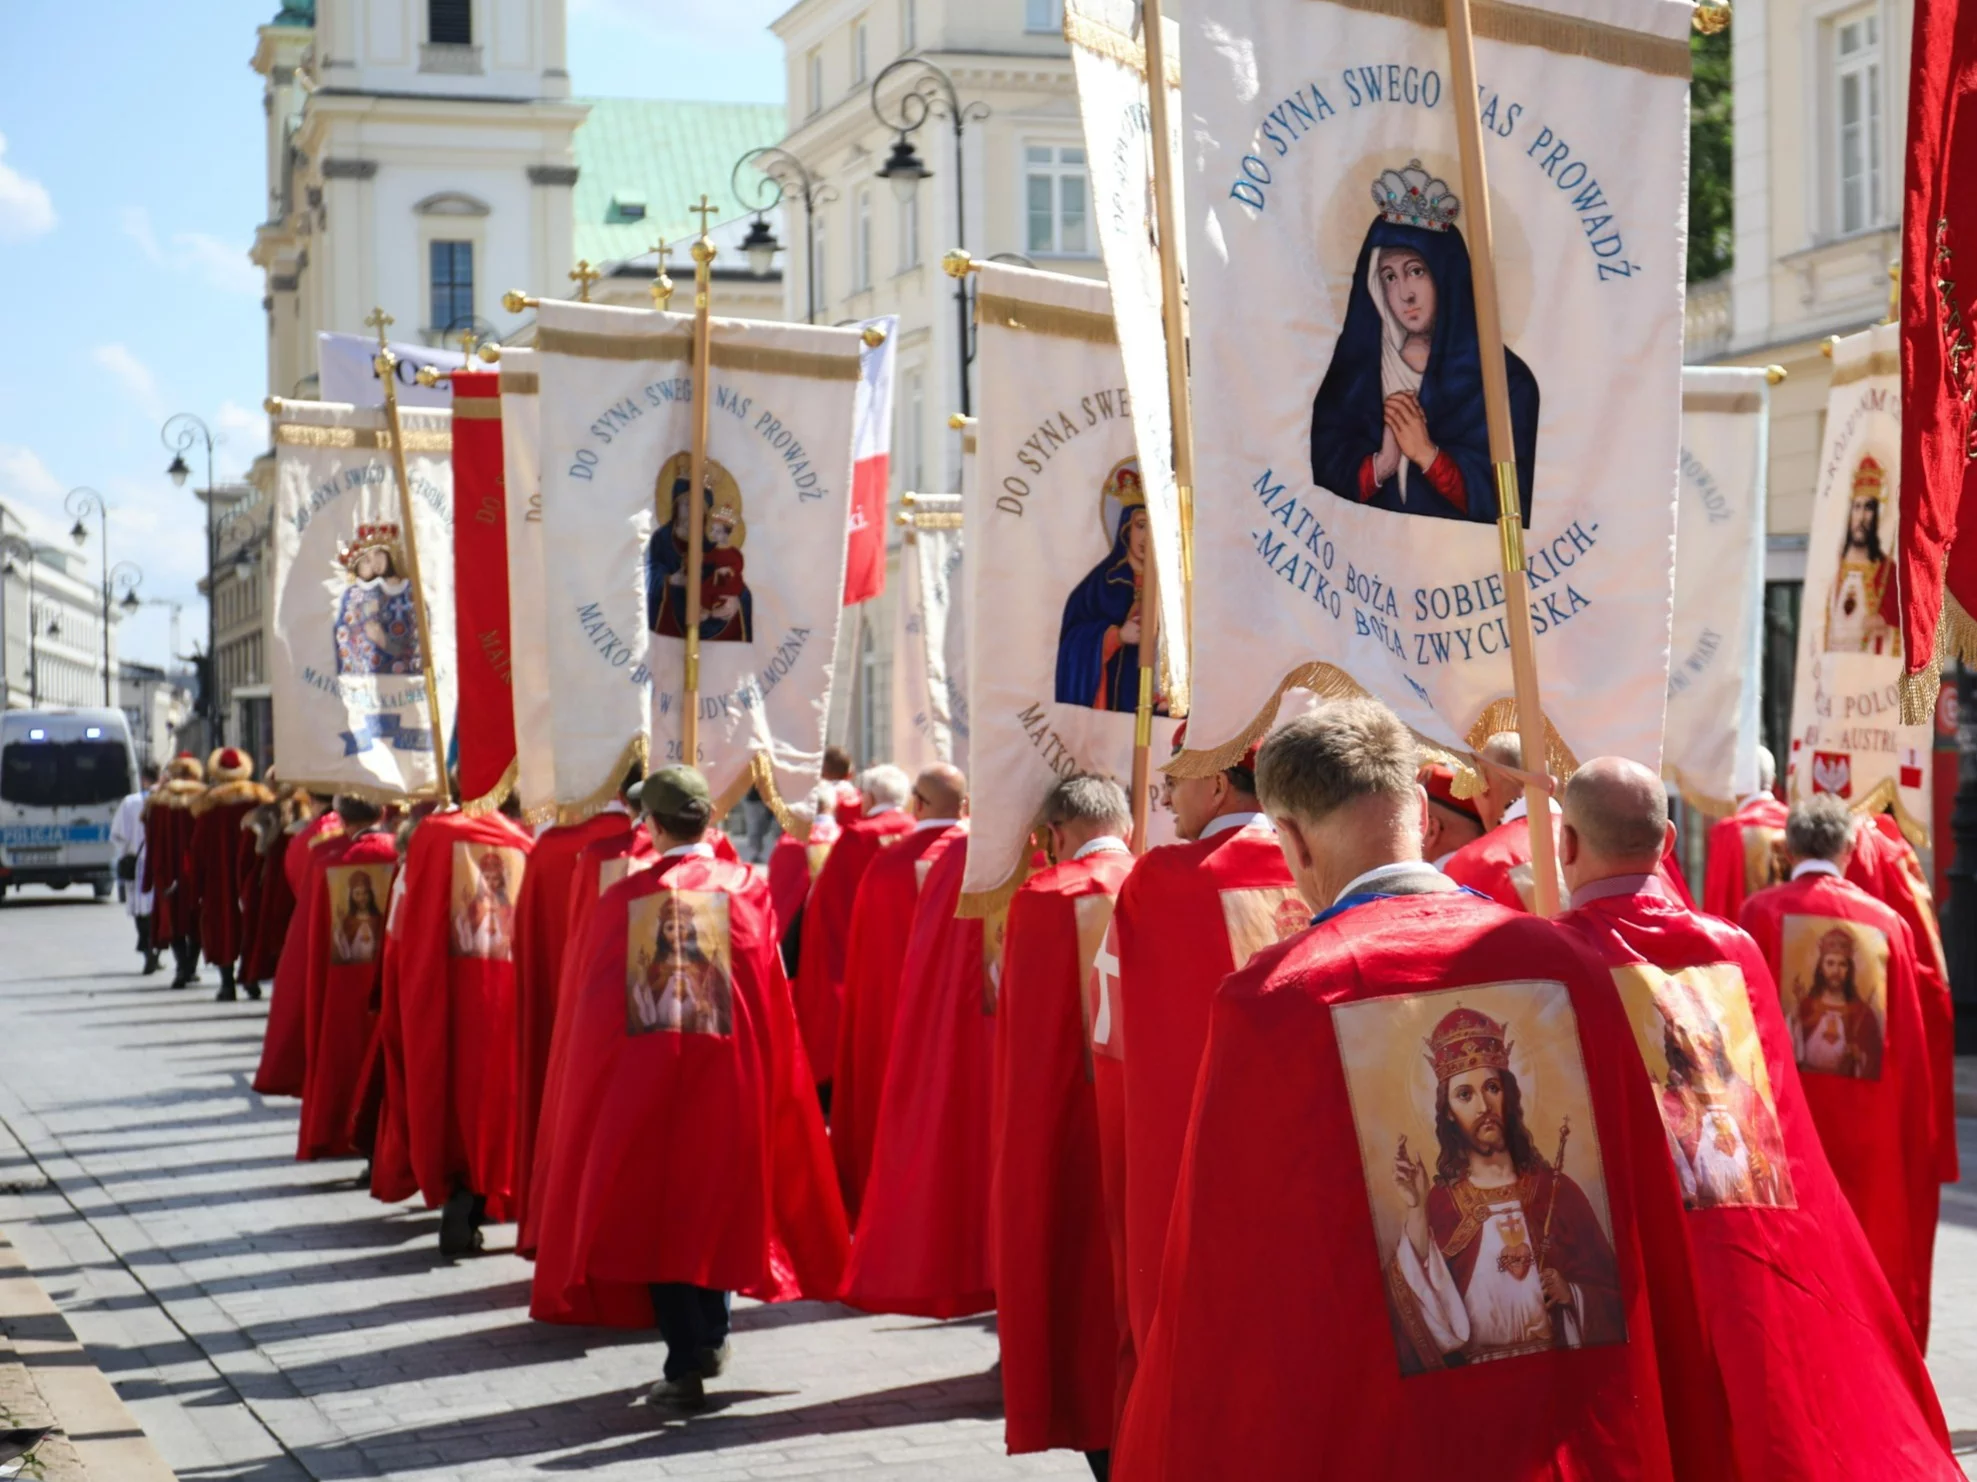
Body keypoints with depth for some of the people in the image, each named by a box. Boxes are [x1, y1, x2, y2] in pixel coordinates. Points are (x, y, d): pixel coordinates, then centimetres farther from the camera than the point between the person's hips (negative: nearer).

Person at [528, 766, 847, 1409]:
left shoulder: (623, 899, -3)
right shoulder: (745, 890, -3)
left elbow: (589, 1007, 1)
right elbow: (771, 995, -2)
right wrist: (773, 1084, 8)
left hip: (638, 1084, -1)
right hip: (726, 1078, 1)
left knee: (656, 1207, 6)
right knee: (717, 1200, 19)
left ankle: (685, 1360, -1)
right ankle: (708, 1337, 24)